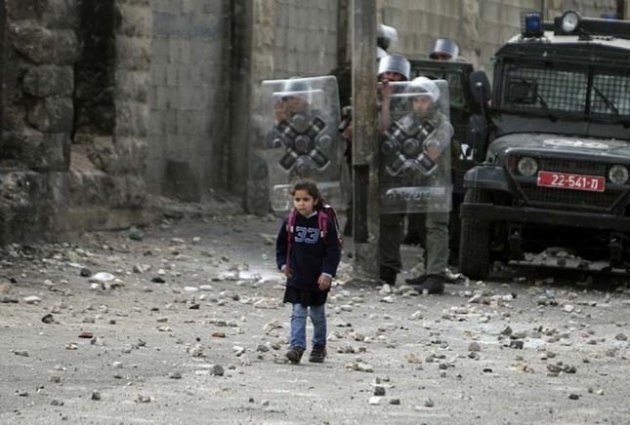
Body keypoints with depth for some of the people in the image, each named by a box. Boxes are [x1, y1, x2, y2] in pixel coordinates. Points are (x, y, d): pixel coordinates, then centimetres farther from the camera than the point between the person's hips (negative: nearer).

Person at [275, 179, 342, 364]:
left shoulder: (325, 223, -10)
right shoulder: (290, 222, -3)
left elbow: (334, 251, -7)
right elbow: (281, 245, 9)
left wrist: (327, 273, -13)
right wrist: (283, 264, -2)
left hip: (318, 279, -1)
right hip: (296, 277, 1)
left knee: (317, 314, 15)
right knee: (298, 313, -8)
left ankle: (319, 346, 30)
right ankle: (297, 346, -14)